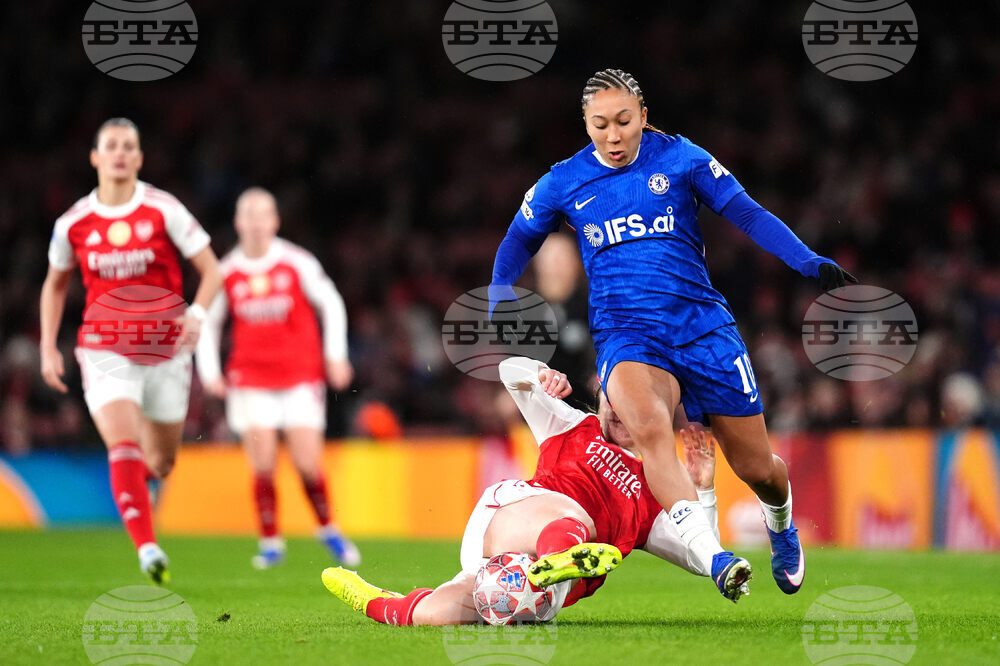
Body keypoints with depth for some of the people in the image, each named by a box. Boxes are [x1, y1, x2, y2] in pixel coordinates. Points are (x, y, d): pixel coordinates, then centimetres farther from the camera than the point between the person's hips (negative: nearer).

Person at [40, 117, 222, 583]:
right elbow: (55, 284, 17)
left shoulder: (164, 210, -5)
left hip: (166, 350, 1)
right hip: (106, 352, -1)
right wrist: (48, 349, 10)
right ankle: (147, 548, -27)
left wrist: (197, 313, -21)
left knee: (161, 462, 12)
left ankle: (143, 475, 50)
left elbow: (211, 270, -2)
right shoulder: (73, 223, 1)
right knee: (122, 445, -22)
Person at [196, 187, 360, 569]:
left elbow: (331, 304, 5)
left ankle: (328, 529, 17)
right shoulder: (227, 272, 2)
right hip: (251, 383, 1)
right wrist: (209, 372, 6)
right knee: (263, 468, -9)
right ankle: (270, 542, 5)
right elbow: (207, 322, 15)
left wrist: (336, 355, -1)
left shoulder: (297, 262, -3)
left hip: (301, 378, -1)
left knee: (308, 465, -7)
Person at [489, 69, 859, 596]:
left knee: (757, 469, 5)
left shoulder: (679, 157, 3)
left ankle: (780, 523, 43)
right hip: (625, 334, -1)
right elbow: (518, 241, 23)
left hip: (702, 323, 1)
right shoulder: (563, 183, 7)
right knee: (648, 425, -36)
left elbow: (747, 214, 2)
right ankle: (710, 556, -44)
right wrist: (500, 292, 6)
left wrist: (809, 262, -9)